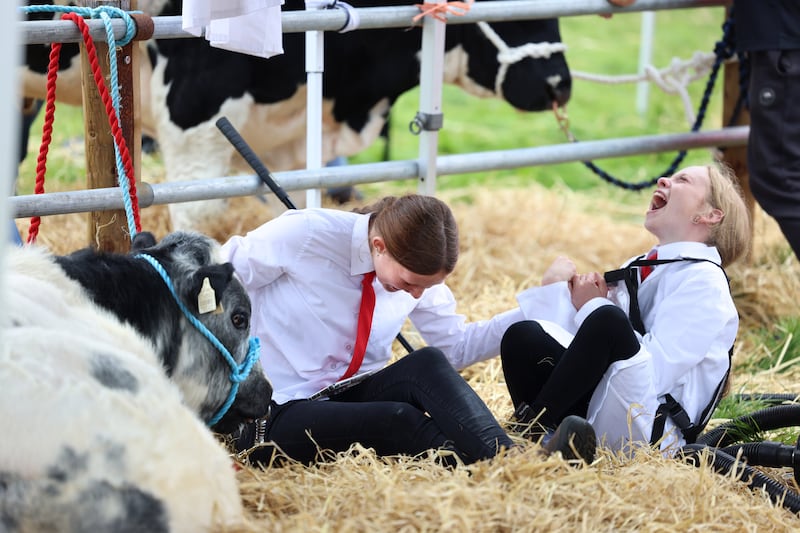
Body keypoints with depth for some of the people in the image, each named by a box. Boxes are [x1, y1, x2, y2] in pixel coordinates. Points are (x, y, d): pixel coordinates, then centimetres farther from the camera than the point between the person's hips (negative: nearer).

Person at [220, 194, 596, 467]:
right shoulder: (304, 235, -19)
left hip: (354, 395, 5)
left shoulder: (416, 268, -1)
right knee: (399, 420, -33)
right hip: (281, 416, -5)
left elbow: (455, 346, 10)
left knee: (426, 364, -27)